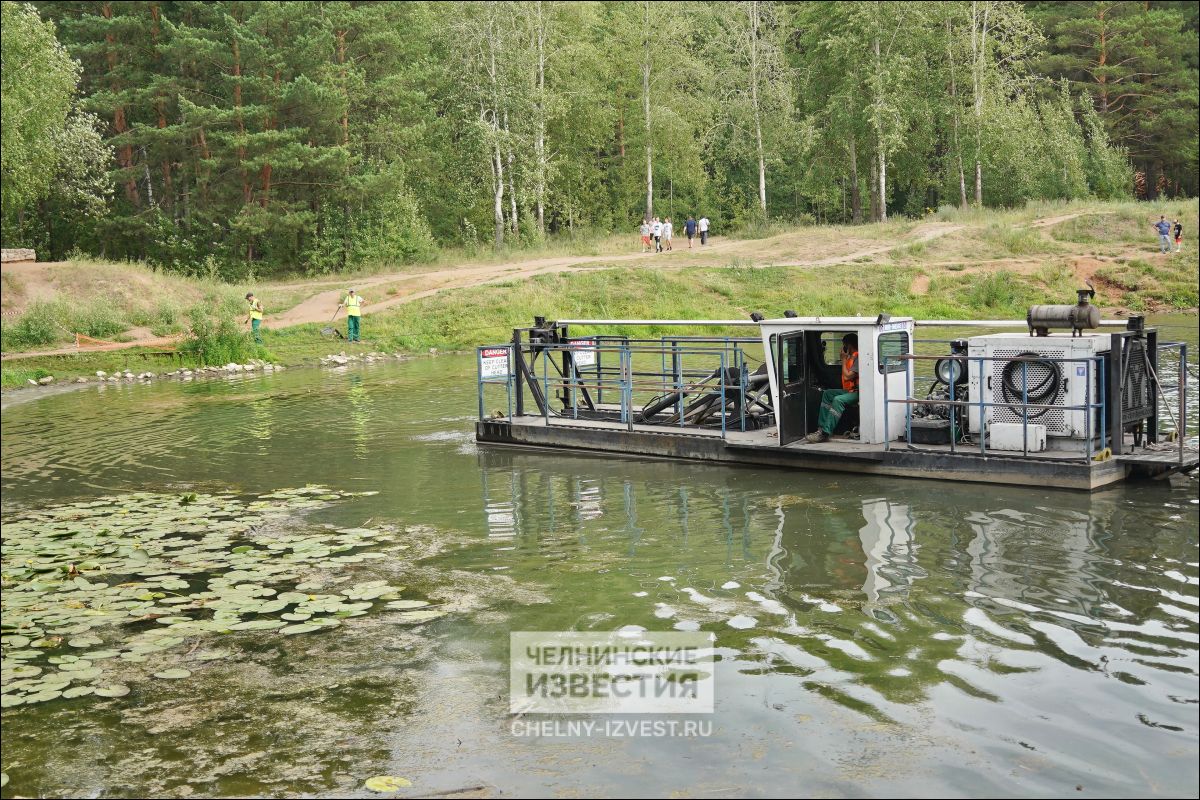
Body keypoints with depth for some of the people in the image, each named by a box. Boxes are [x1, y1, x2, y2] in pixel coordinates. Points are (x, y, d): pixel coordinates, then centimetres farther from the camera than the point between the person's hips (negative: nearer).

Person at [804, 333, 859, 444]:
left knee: (838, 400, -31)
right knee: (827, 393, 8)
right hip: (850, 390, 11)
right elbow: (846, 376, 21)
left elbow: (847, 376, -20)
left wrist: (844, 359, -11)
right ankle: (821, 428, -3)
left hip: (858, 392, -11)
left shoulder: (858, 358, -16)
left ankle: (825, 433, -34)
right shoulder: (852, 357, 16)